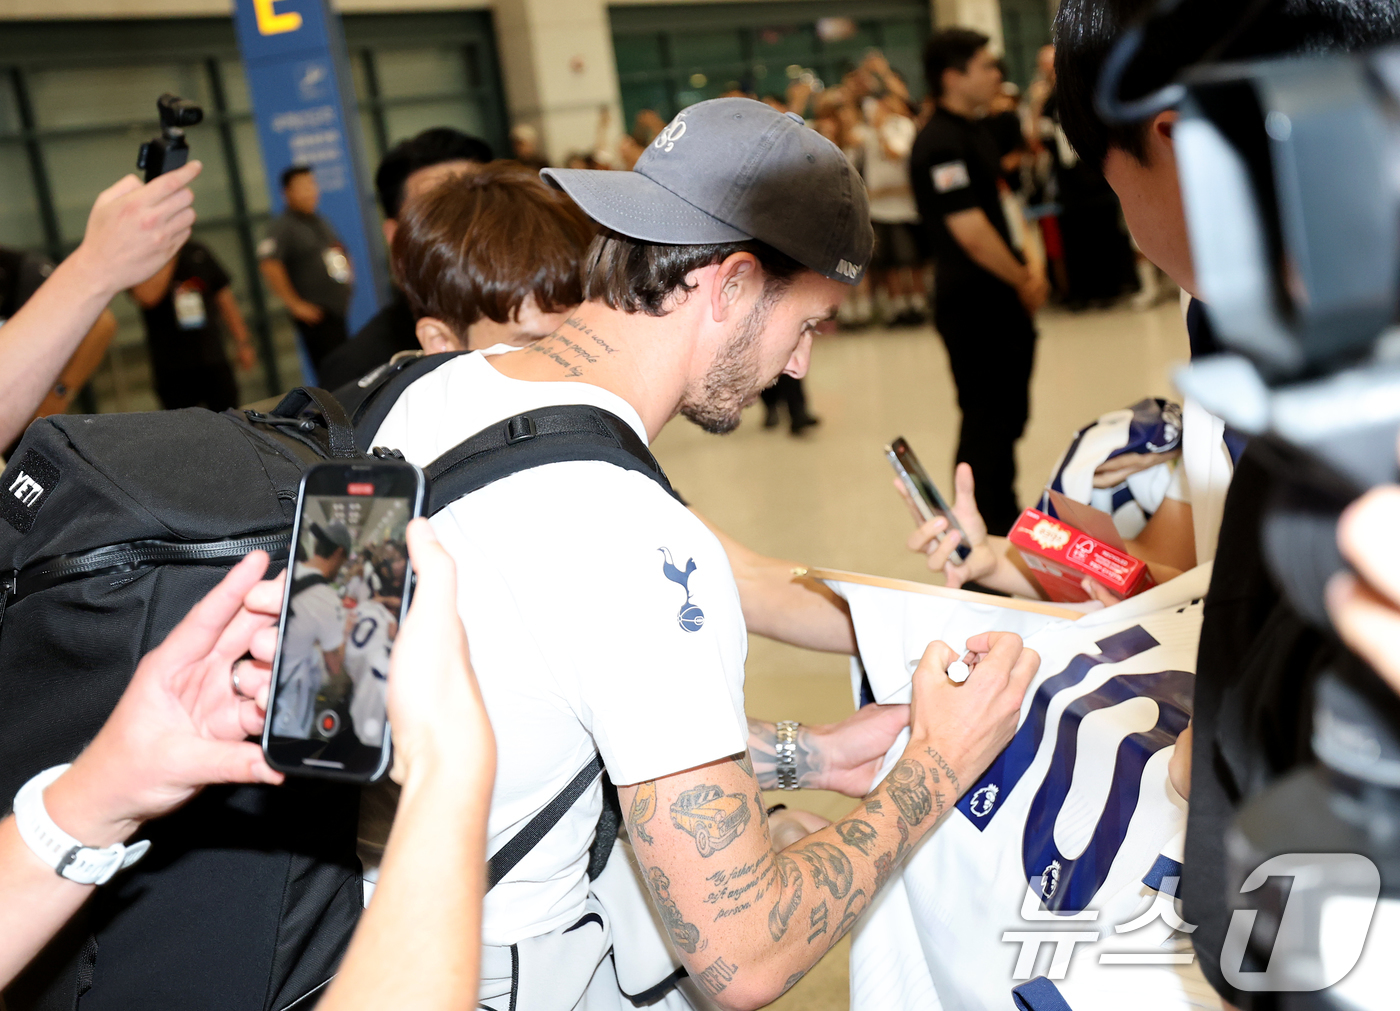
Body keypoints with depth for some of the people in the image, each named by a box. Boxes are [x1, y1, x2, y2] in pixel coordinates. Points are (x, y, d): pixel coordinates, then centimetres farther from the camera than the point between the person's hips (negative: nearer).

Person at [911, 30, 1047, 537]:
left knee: (1010, 414, 17)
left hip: (1005, 300, 10)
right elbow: (970, 232, -23)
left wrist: (1030, 268, 5)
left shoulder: (979, 131, 12)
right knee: (987, 421, -2)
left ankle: (1008, 525, 30)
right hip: (972, 304, -10)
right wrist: (1022, 280, -11)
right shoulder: (939, 144, -18)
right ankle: (990, 536, 8)